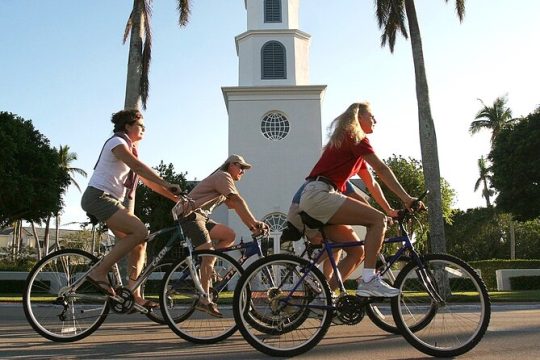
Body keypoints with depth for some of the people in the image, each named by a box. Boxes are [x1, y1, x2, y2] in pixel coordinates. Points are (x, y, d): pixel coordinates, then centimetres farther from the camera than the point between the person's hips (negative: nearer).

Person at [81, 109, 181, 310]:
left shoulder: (131, 149, 22)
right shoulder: (117, 142, -6)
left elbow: (148, 180, 18)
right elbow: (139, 167, -22)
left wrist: (176, 197, 10)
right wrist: (168, 185, -29)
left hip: (113, 201, 9)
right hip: (98, 196, -9)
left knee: (139, 244, -1)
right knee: (140, 231, -24)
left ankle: (134, 295, 1)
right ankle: (98, 272, -18)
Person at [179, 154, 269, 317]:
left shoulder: (225, 181, 21)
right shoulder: (223, 176, -10)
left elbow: (236, 206, 11)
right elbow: (238, 201, -22)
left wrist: (252, 226, 1)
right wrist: (254, 223, -25)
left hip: (201, 217, 10)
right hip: (190, 215, -10)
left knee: (230, 235, -2)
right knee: (209, 253, -18)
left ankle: (205, 268, 2)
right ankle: (204, 300, -13)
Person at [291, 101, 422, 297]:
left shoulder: (353, 150, 28)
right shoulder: (354, 137, -1)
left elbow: (371, 183, 27)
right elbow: (381, 169, -9)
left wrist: (389, 210, 24)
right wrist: (406, 198, -9)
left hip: (311, 200, 10)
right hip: (319, 195, -10)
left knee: (357, 250, 8)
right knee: (378, 219, -15)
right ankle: (368, 280, -18)